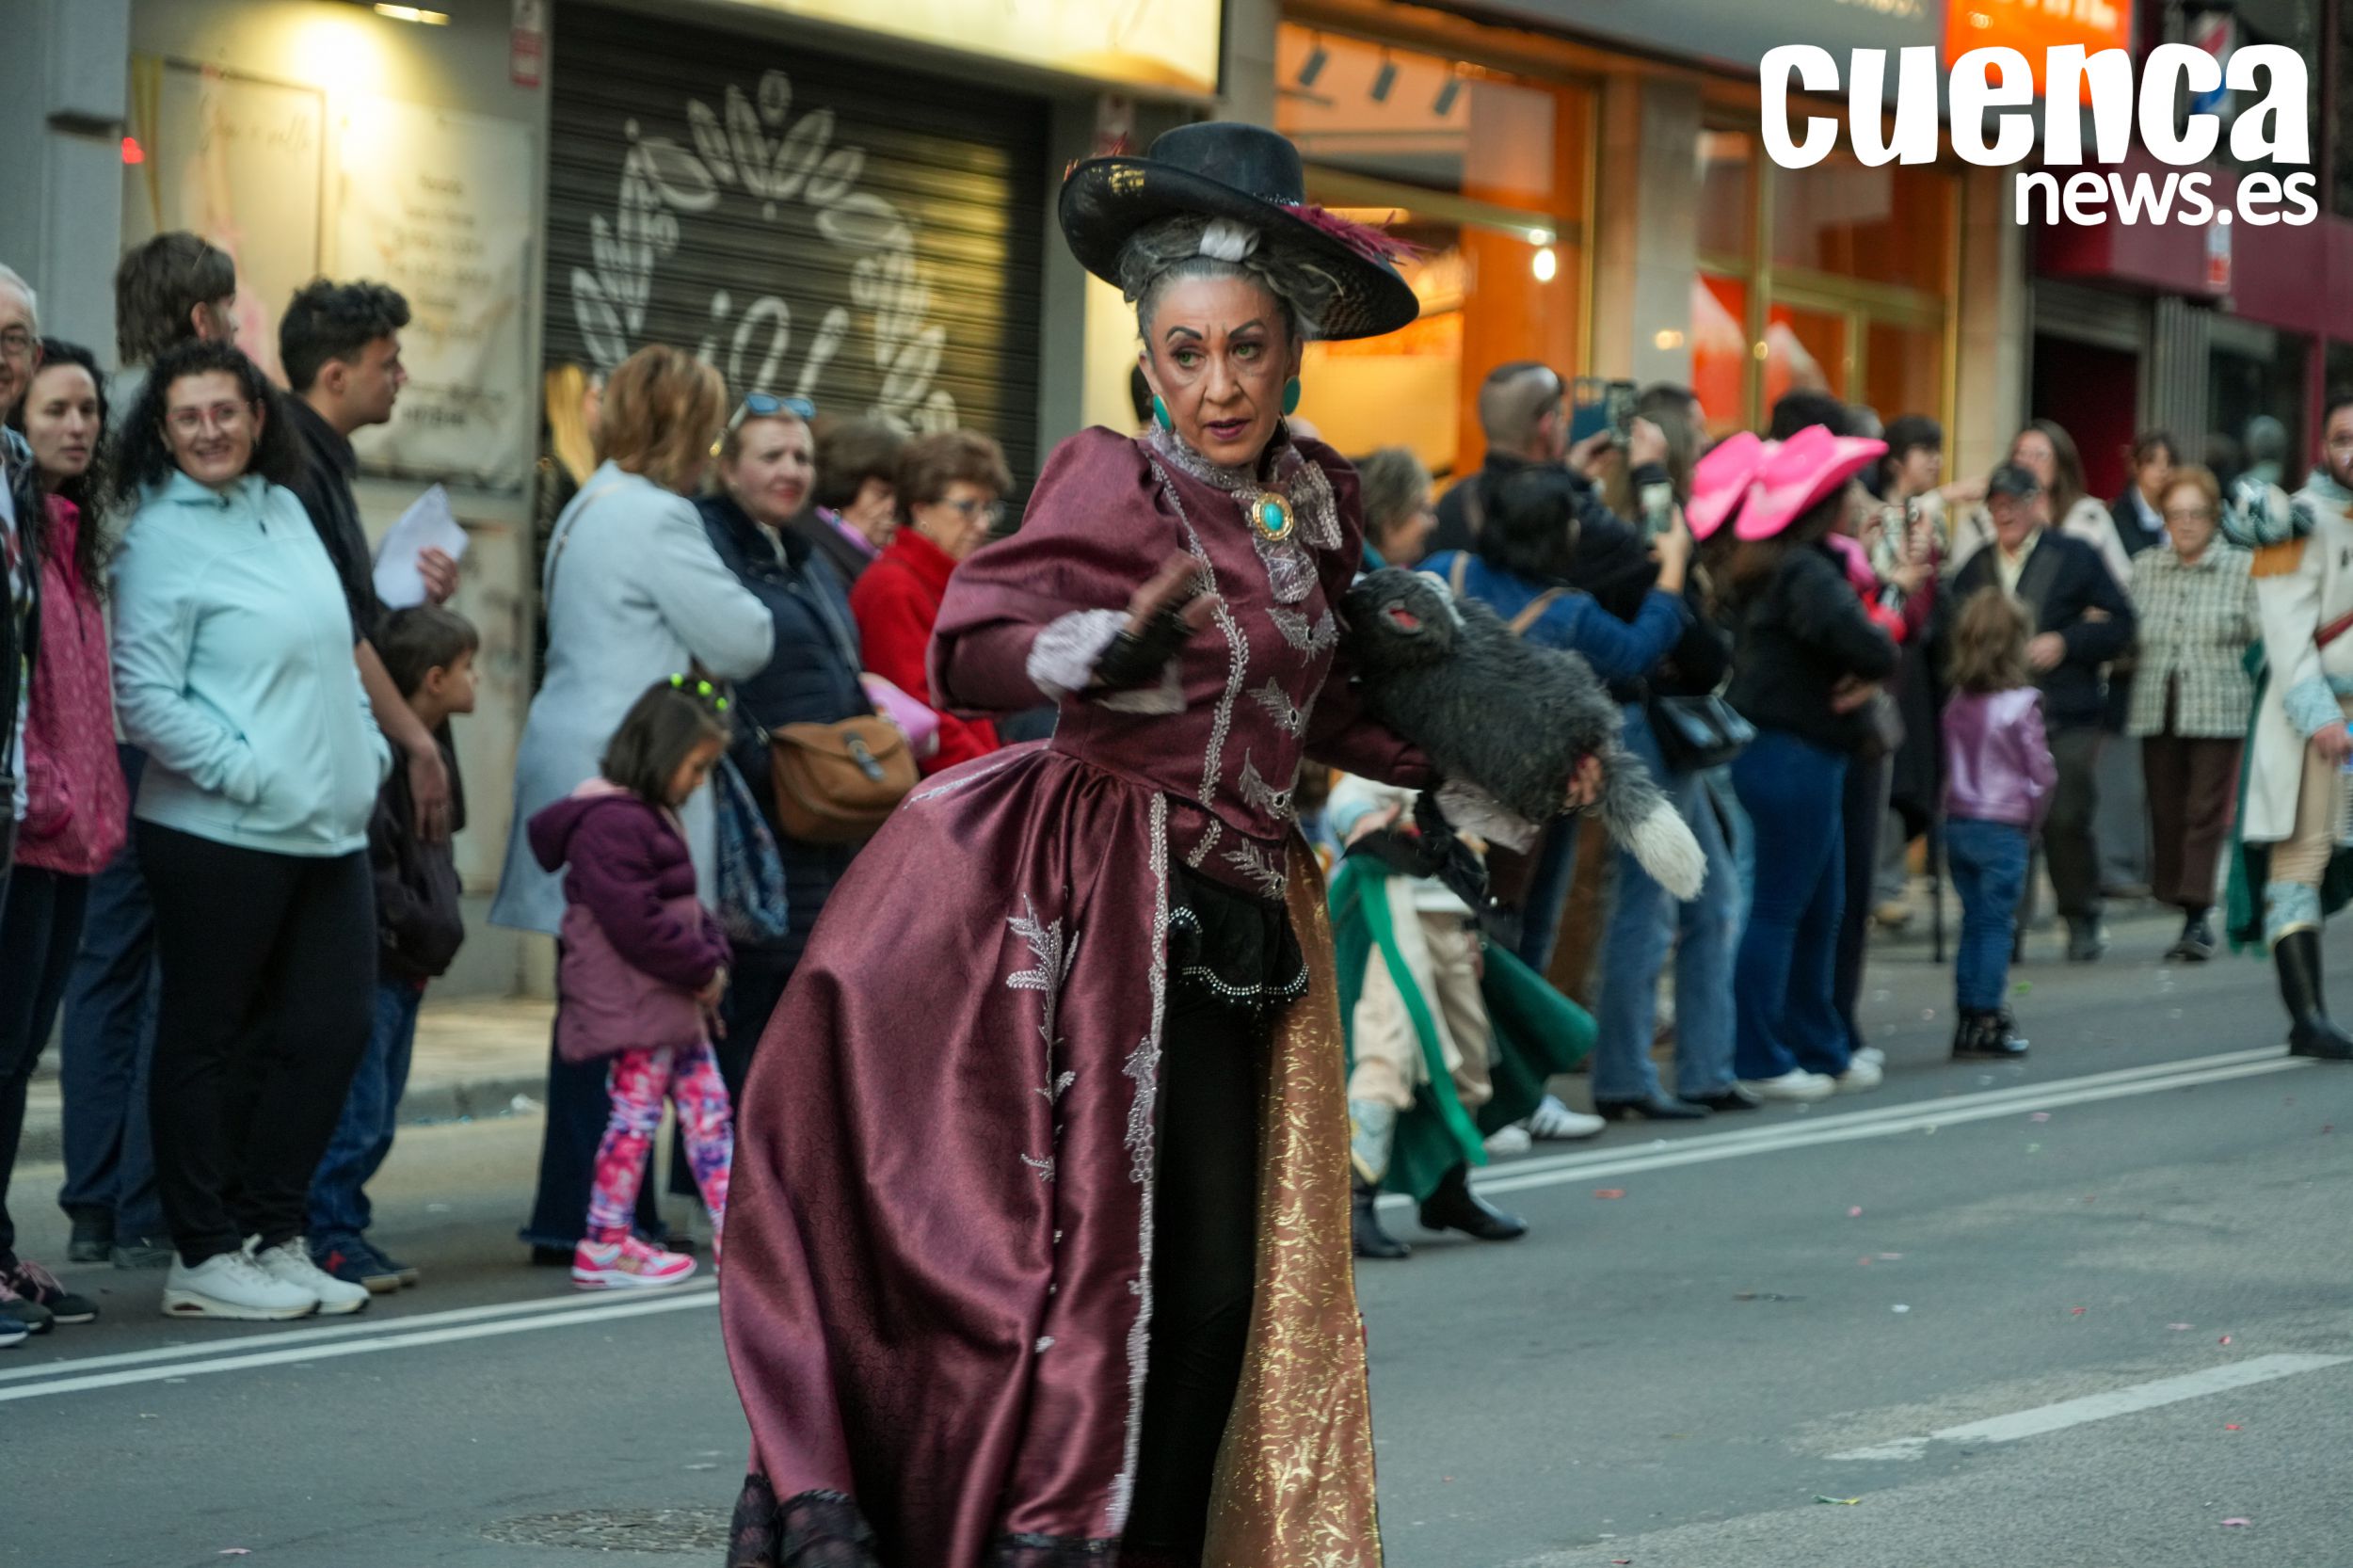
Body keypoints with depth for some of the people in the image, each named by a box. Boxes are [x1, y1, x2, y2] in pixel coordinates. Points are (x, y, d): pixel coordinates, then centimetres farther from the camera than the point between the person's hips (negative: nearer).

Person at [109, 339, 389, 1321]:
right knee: (208, 1040, 2)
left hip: (329, 830, 7)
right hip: (220, 835, -7)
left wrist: (365, 747, 10)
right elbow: (143, 697, -14)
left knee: (329, 1030, 8)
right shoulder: (160, 539, -9)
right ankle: (206, 1256, 9)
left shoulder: (284, 510, 13)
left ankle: (271, 1232, 20)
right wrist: (246, 773, -18)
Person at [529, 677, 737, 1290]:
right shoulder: (611, 823, -19)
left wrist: (713, 960, 6)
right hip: (633, 1008, -11)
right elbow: (636, 923, -24)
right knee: (636, 1113, -7)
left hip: (675, 1004, 11)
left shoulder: (652, 817, 18)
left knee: (707, 1107, 11)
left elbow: (686, 908, 24)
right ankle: (602, 1248, -1)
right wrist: (702, 970, -16)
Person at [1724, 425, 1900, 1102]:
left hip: (1792, 756, 10)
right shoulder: (1807, 571, -19)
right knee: (1780, 907, -3)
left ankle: (1821, 1050, 26)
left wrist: (1865, 677, -7)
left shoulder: (1772, 566, 11)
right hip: (1795, 756, -10)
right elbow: (1858, 640, -33)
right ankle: (1758, 1060, 3)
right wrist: (1878, 665, -10)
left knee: (1821, 907, 17)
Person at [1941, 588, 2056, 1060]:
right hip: (2004, 828, -5)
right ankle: (1988, 1021, 2)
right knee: (1996, 924, 1)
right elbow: (2042, 773, -10)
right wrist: (2032, 818, 5)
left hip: (1958, 823, 5)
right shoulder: (2019, 704, -13)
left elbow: (1951, 766, 7)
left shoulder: (1957, 702, 3)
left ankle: (1966, 1021, 14)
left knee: (1973, 921, 12)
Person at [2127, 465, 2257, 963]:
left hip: (2218, 711, -4)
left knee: (2207, 810, -10)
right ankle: (2194, 919, 15)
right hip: (2157, 711, 4)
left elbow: (2265, 637, -1)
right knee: (2167, 811, 4)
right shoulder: (2145, 568, 13)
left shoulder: (2243, 568, 2)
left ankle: (2197, 919, -12)